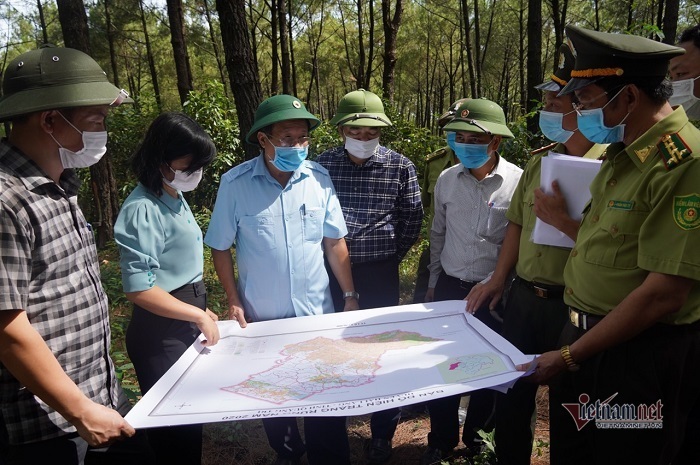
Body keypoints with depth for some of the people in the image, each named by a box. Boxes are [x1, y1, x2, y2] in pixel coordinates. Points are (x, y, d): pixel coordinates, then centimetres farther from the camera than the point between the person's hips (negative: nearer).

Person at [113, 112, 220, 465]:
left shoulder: (176, 199, 5)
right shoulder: (143, 210, -21)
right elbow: (139, 289, -23)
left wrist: (202, 309, 14)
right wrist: (198, 316, -16)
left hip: (187, 324, 8)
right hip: (161, 332, -8)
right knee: (174, 424, 8)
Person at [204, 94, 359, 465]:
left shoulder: (319, 178, -7)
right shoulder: (235, 183, -12)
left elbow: (334, 240, 2)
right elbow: (220, 247, -3)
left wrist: (350, 295, 2)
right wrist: (233, 302, -7)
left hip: (317, 312, 1)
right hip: (262, 316, 0)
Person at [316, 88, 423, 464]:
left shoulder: (400, 167, -6)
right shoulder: (323, 164, -3)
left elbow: (412, 220, 2)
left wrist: (391, 256, 4)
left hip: (380, 270, -1)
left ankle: (383, 433, 28)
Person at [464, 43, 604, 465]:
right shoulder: (539, 161, 7)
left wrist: (562, 220, -24)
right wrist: (498, 280, 9)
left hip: (572, 307, -6)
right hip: (523, 298, 7)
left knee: (567, 409, 14)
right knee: (511, 394, 21)